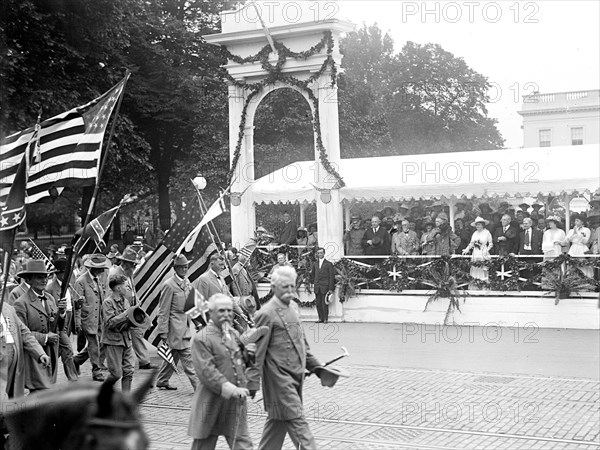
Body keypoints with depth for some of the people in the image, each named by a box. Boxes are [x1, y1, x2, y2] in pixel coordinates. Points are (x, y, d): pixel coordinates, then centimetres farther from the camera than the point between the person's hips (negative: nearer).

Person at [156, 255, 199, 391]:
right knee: (187, 357, -8)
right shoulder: (169, 285, -13)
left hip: (186, 325, 8)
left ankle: (162, 381, 27)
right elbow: (163, 311, -12)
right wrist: (163, 332, -13)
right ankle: (198, 386, -8)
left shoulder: (187, 282, 11)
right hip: (176, 326, -8)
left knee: (174, 355, 15)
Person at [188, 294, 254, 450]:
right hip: (212, 404, -6)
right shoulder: (201, 339, -11)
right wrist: (231, 389, -26)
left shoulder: (235, 334, 12)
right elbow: (207, 371, -19)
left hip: (237, 402, 6)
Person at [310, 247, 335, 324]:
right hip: (317, 288, 4)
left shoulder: (329, 264, 0)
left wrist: (331, 288, -8)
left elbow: (331, 277, -3)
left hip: (325, 287, -4)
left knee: (325, 304, -4)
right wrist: (313, 282, 14)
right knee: (318, 304, 2)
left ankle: (325, 319, 3)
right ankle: (320, 318, 9)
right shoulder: (315, 264, 13)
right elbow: (312, 274, 26)